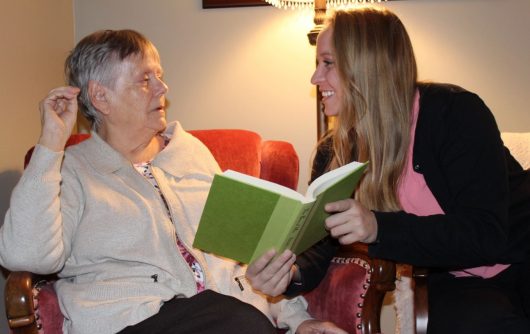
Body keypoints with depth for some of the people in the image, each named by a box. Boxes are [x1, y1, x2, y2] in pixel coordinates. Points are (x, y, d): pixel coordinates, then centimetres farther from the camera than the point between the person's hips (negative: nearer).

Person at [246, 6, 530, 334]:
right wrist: (292, 275, -26)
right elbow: (324, 244, -3)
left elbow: (487, 235, -24)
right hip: (456, 282, 3)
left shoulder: (455, 113, -17)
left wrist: (379, 228, -35)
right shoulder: (333, 154, -1)